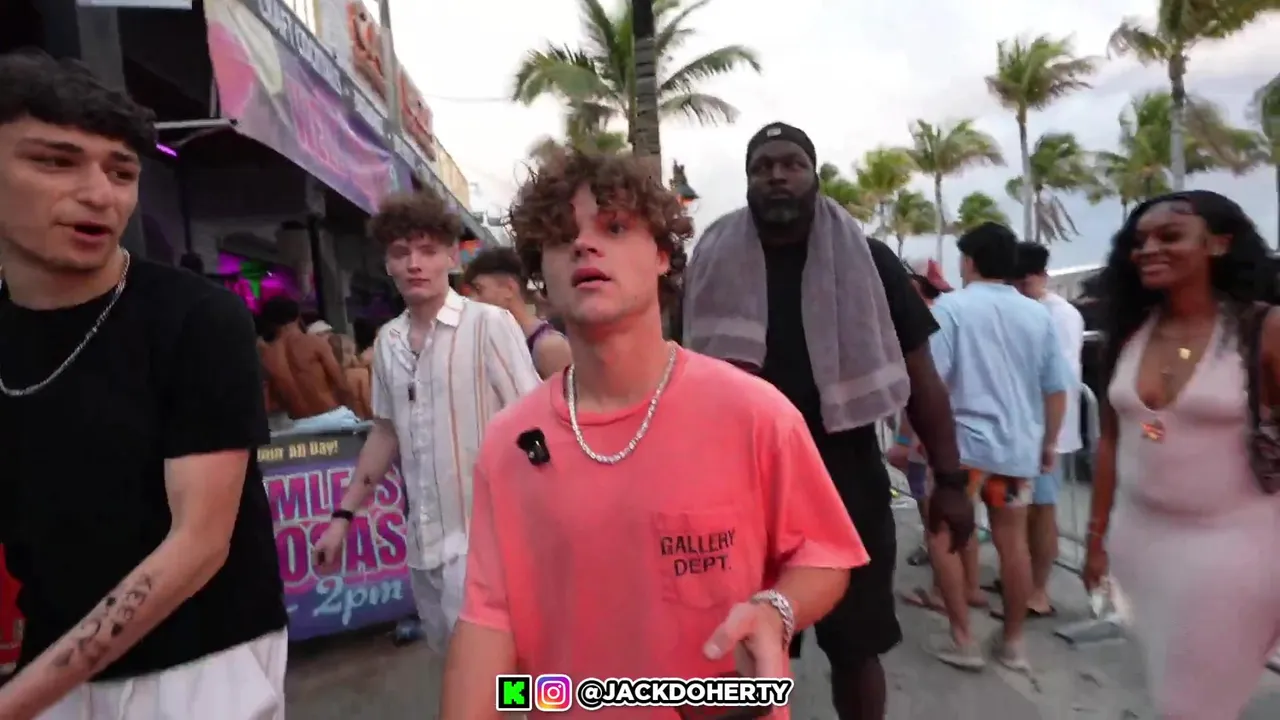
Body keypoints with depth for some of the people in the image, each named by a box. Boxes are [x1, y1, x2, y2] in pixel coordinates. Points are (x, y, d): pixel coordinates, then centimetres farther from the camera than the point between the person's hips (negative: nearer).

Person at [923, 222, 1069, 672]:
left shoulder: (951, 306, -7)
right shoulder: (1038, 315, 6)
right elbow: (1056, 388, 8)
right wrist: (1049, 441, 19)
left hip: (963, 440, -5)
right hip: (1019, 444, 5)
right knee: (1013, 542, 13)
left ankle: (961, 638, 13)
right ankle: (1013, 642, 26)